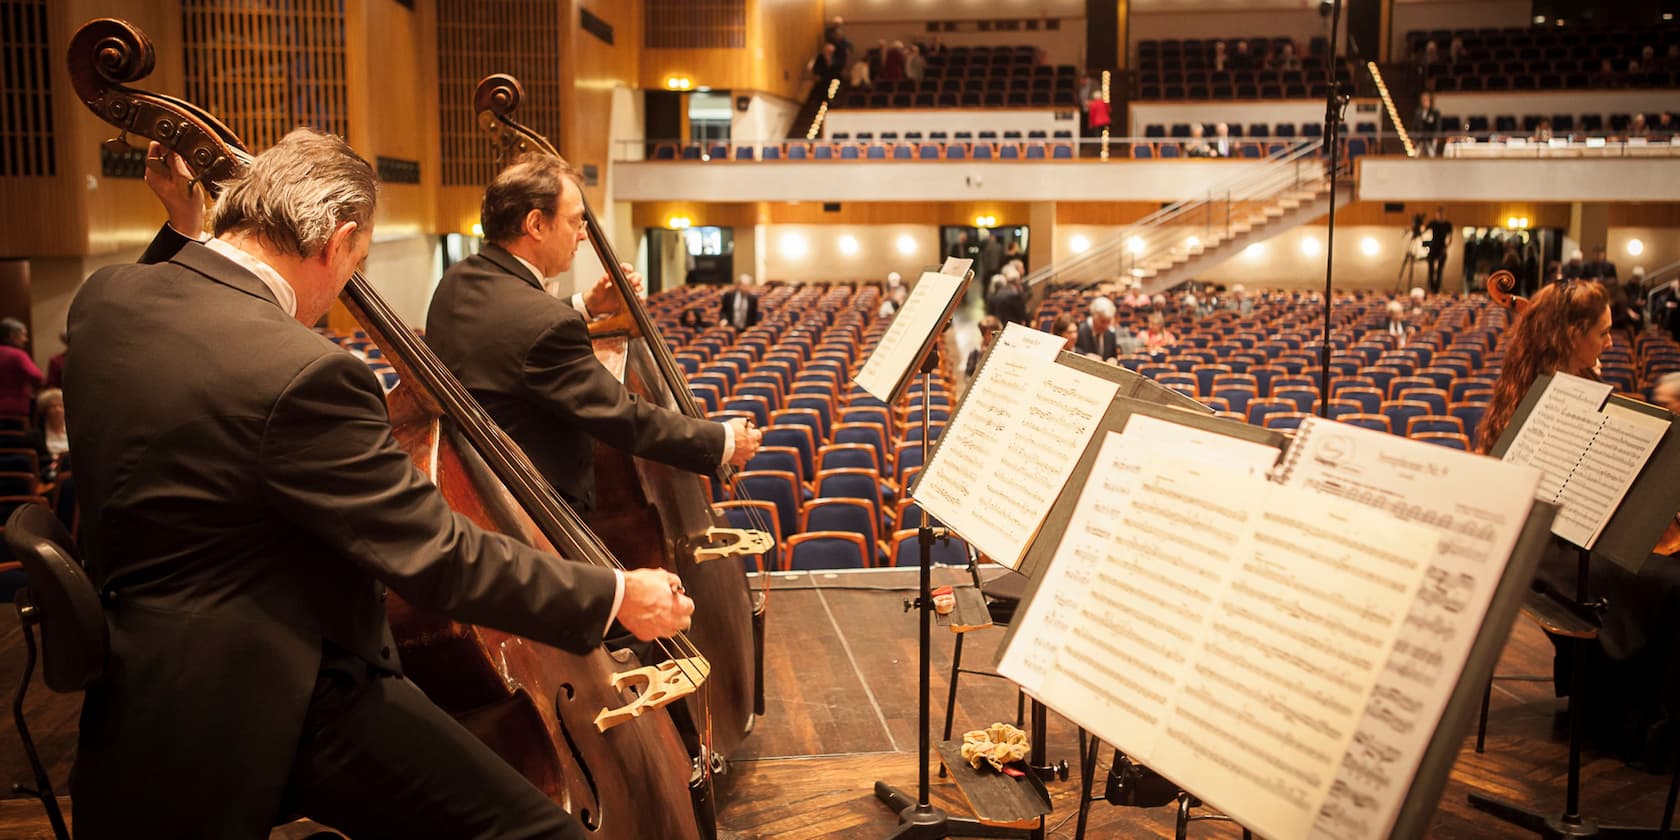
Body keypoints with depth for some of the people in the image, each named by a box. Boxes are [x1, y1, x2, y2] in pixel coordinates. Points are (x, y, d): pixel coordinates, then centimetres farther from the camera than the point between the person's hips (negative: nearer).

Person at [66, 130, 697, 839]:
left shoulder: (105, 296, 2)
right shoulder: (302, 374, -25)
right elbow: (436, 555, -22)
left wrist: (180, 227, 22)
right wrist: (615, 595, -11)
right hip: (264, 700, -10)